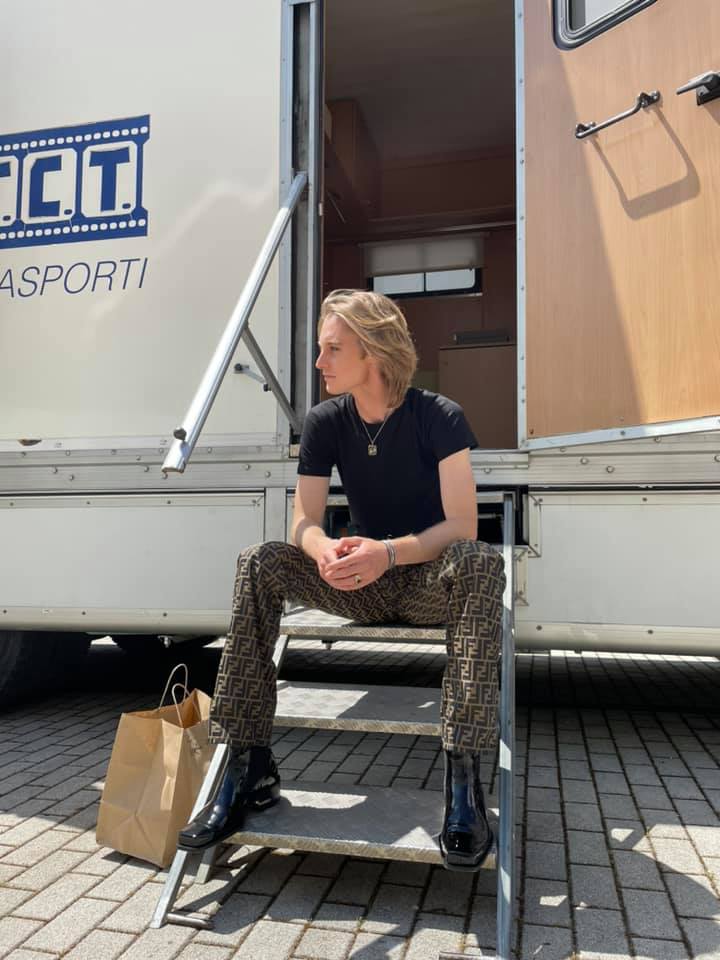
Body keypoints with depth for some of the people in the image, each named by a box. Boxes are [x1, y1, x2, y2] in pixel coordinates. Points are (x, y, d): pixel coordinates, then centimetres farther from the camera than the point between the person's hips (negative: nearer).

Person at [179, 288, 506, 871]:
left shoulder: (439, 418, -13)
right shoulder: (326, 422, -2)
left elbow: (462, 526, -20)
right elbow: (305, 523, -6)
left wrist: (390, 552, -38)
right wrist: (326, 552, -31)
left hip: (430, 581, -3)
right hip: (363, 584, 3)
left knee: (481, 563, -36)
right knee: (259, 565, -19)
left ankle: (463, 774, -36)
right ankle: (248, 766, -19)